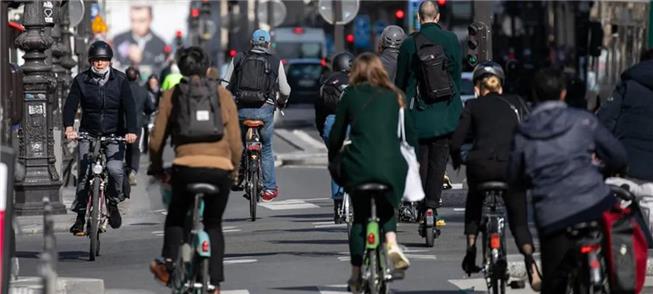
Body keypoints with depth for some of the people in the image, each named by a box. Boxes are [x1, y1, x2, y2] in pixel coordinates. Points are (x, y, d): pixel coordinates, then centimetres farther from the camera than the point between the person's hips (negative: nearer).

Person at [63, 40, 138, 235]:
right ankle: (80, 216, 0)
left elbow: (129, 106, -9)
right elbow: (71, 104, -9)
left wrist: (131, 130, -26)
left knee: (115, 169, -21)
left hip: (114, 135, -1)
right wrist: (69, 127, -29)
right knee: (83, 174, -10)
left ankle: (113, 202, 7)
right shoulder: (81, 80, 0)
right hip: (88, 134, 1)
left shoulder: (120, 80, -1)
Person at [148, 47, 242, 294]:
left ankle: (169, 260, -2)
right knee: (214, 225, 16)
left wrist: (156, 168, 24)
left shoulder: (172, 96, 9)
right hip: (220, 168, 1)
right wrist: (234, 169, 25)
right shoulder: (223, 95, 11)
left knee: (175, 217, 21)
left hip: (186, 166, -1)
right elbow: (236, 142, 10)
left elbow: (156, 141, 8)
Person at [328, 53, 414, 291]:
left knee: (360, 217, 16)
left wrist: (332, 161, 23)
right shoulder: (393, 96, 13)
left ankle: (356, 275, 14)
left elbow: (337, 133, 10)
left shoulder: (351, 94, 9)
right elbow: (410, 133, 13)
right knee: (387, 208, 24)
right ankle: (391, 243, -5)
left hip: (358, 165, -1)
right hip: (392, 165, 1)